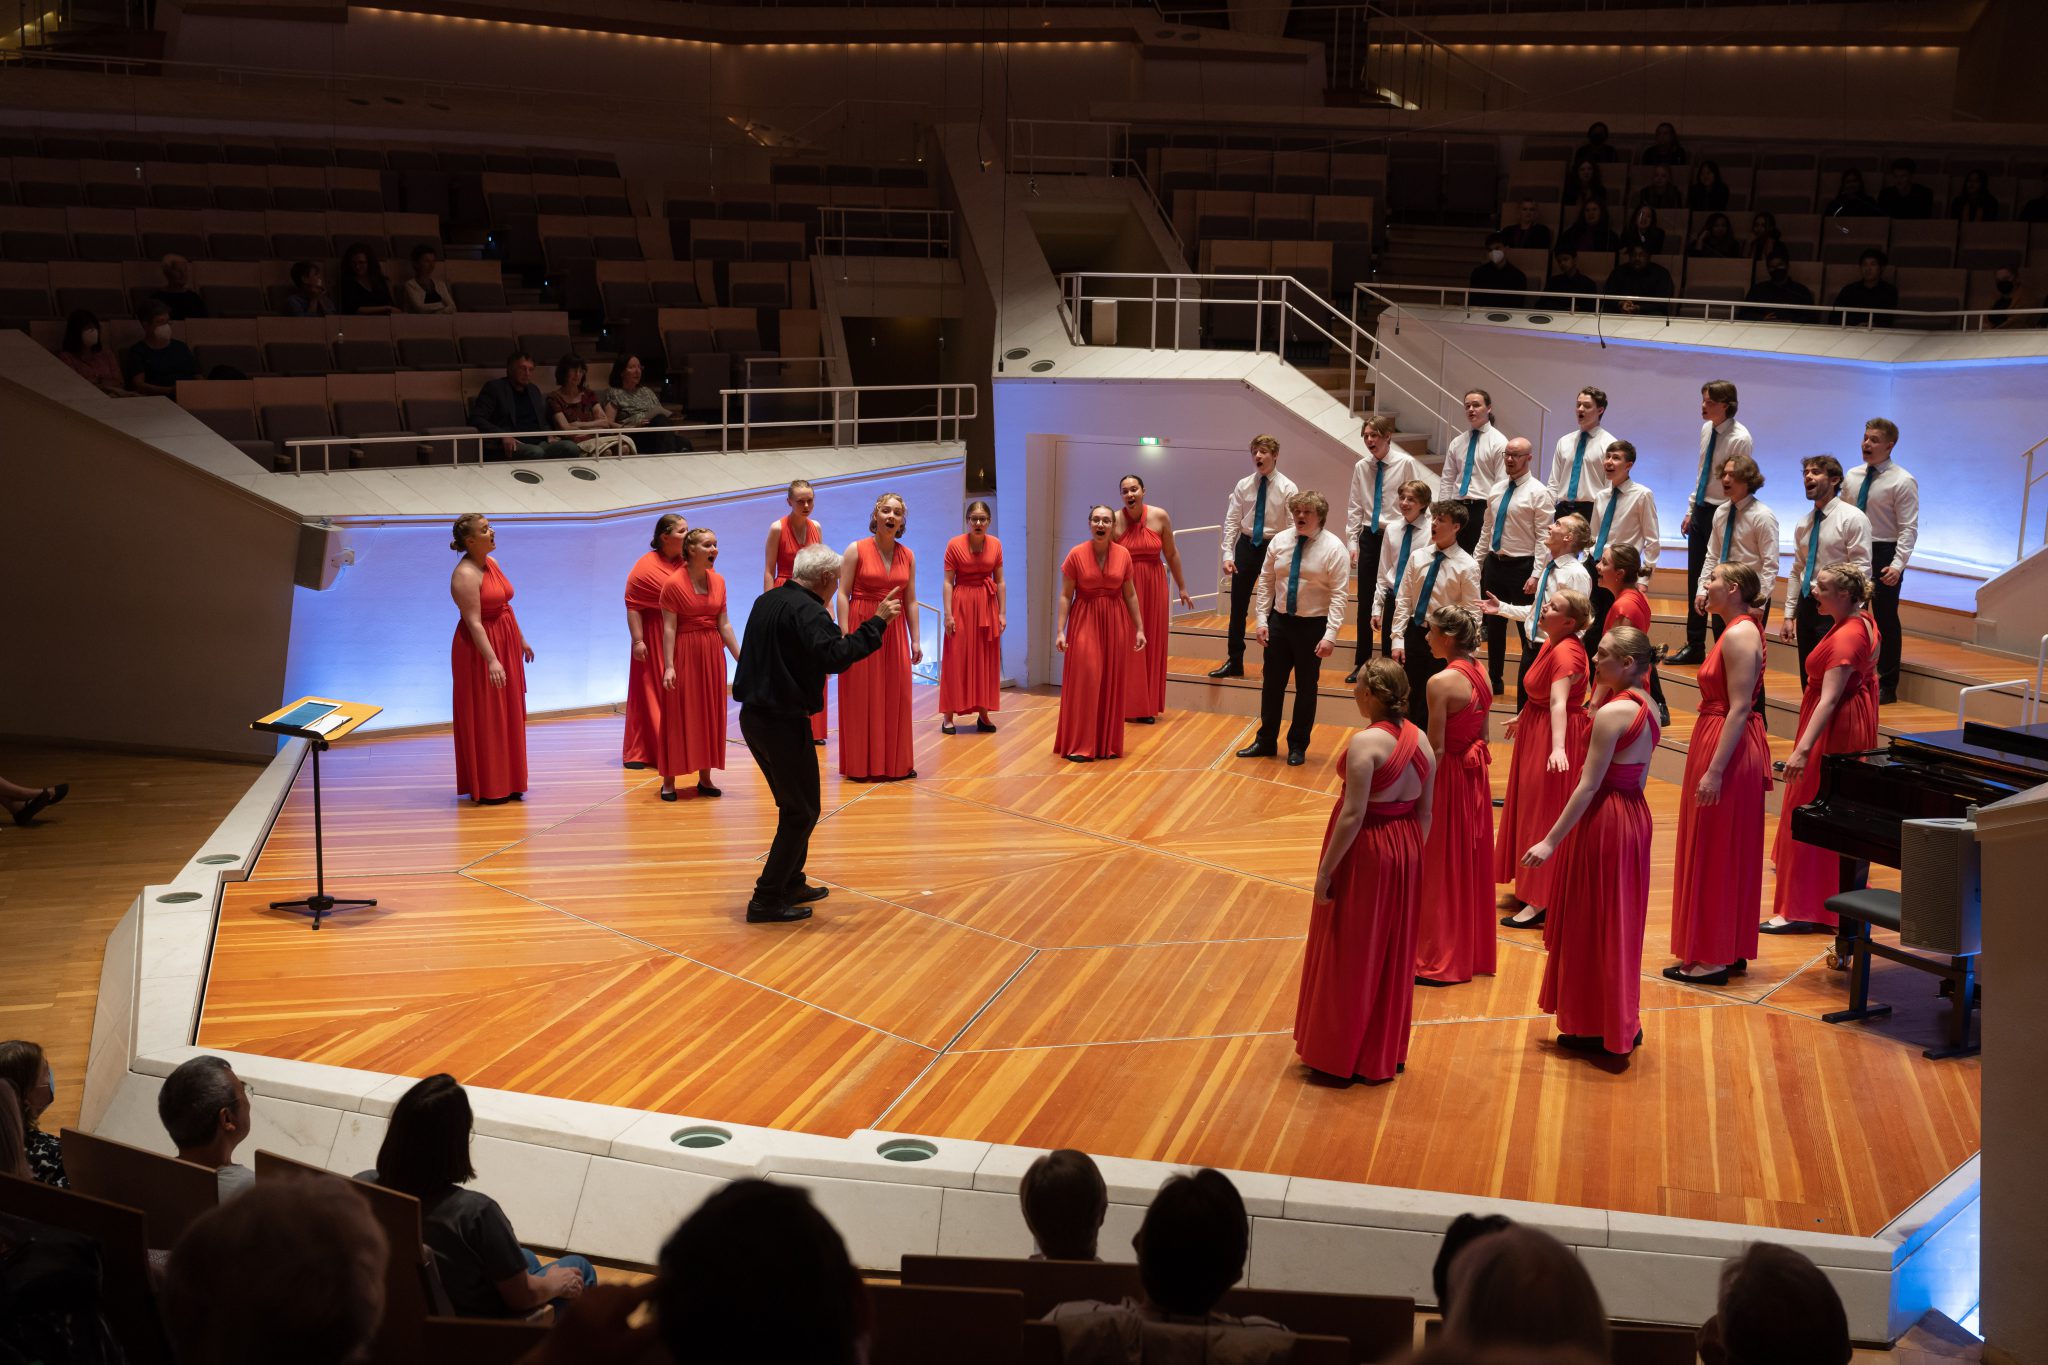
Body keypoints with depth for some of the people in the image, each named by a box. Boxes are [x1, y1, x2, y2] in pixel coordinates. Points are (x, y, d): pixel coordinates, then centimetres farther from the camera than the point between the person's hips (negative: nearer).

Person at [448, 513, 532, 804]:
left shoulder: (491, 563, 7)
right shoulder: (466, 575, -20)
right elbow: (473, 622, -26)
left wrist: (521, 640, 21)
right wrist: (492, 660, -32)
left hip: (506, 647, 9)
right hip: (480, 650, -9)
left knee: (508, 717, 14)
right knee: (483, 719, -2)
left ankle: (506, 784, 23)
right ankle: (485, 789, 6)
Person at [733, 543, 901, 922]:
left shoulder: (767, 601, 12)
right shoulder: (807, 610, -18)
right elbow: (835, 657, -30)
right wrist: (877, 622, -24)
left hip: (754, 716, 10)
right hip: (783, 722, -10)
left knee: (793, 803, 23)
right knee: (802, 812, 0)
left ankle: (791, 884, 30)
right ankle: (766, 901, 0)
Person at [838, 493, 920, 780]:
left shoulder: (907, 556, 7)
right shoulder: (856, 550, -5)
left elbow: (911, 600, 9)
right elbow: (843, 594, -8)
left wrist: (916, 640, 6)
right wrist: (845, 636, -15)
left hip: (894, 631, 4)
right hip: (862, 627, -4)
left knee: (895, 697, 5)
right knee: (862, 697, 1)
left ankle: (896, 764, 15)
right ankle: (862, 765, 9)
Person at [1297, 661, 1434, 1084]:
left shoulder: (1366, 743, -21)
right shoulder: (1420, 739, 0)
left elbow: (1353, 814, -23)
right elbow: (1425, 811, 5)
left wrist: (1325, 870, -16)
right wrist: (1412, 857, 17)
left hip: (1363, 851, -7)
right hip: (1405, 850, 7)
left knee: (1349, 955, 7)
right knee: (1392, 954, 17)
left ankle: (1339, 1057, 17)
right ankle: (1384, 1053, 28)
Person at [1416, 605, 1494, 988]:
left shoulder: (1441, 683, -21)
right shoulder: (1480, 675, 3)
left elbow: (1436, 748, -20)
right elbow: (1482, 734, 10)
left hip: (1449, 776, -8)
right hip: (1475, 774, 8)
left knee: (1441, 868, 4)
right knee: (1470, 864, 17)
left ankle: (1439, 960, 13)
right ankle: (1472, 950, 28)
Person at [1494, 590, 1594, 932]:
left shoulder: (1566, 652, -25)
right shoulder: (1552, 643, 4)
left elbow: (1558, 702, -39)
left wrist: (1558, 747, -50)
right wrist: (1522, 718, 33)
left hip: (1554, 736, -10)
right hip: (1535, 731, 10)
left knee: (1544, 813, -4)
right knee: (1530, 809, 20)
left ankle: (1540, 904, 2)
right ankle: (1531, 888, 34)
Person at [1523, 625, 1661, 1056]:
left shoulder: (1611, 713, -21)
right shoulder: (1647, 708, 6)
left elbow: (1589, 785, -21)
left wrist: (1552, 841, -17)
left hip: (1603, 819, -9)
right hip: (1635, 814, 9)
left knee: (1592, 923, 3)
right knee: (1618, 922, 17)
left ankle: (1600, 1029, 12)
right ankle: (1622, 1025, 26)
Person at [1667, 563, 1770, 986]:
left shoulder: (1739, 635, -18)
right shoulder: (1741, 630, 13)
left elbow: (1739, 709, -23)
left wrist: (1715, 770, -25)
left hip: (1728, 746, -10)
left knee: (1716, 853, -4)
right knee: (1728, 854, 15)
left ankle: (1714, 960, 2)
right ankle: (1730, 951, 22)